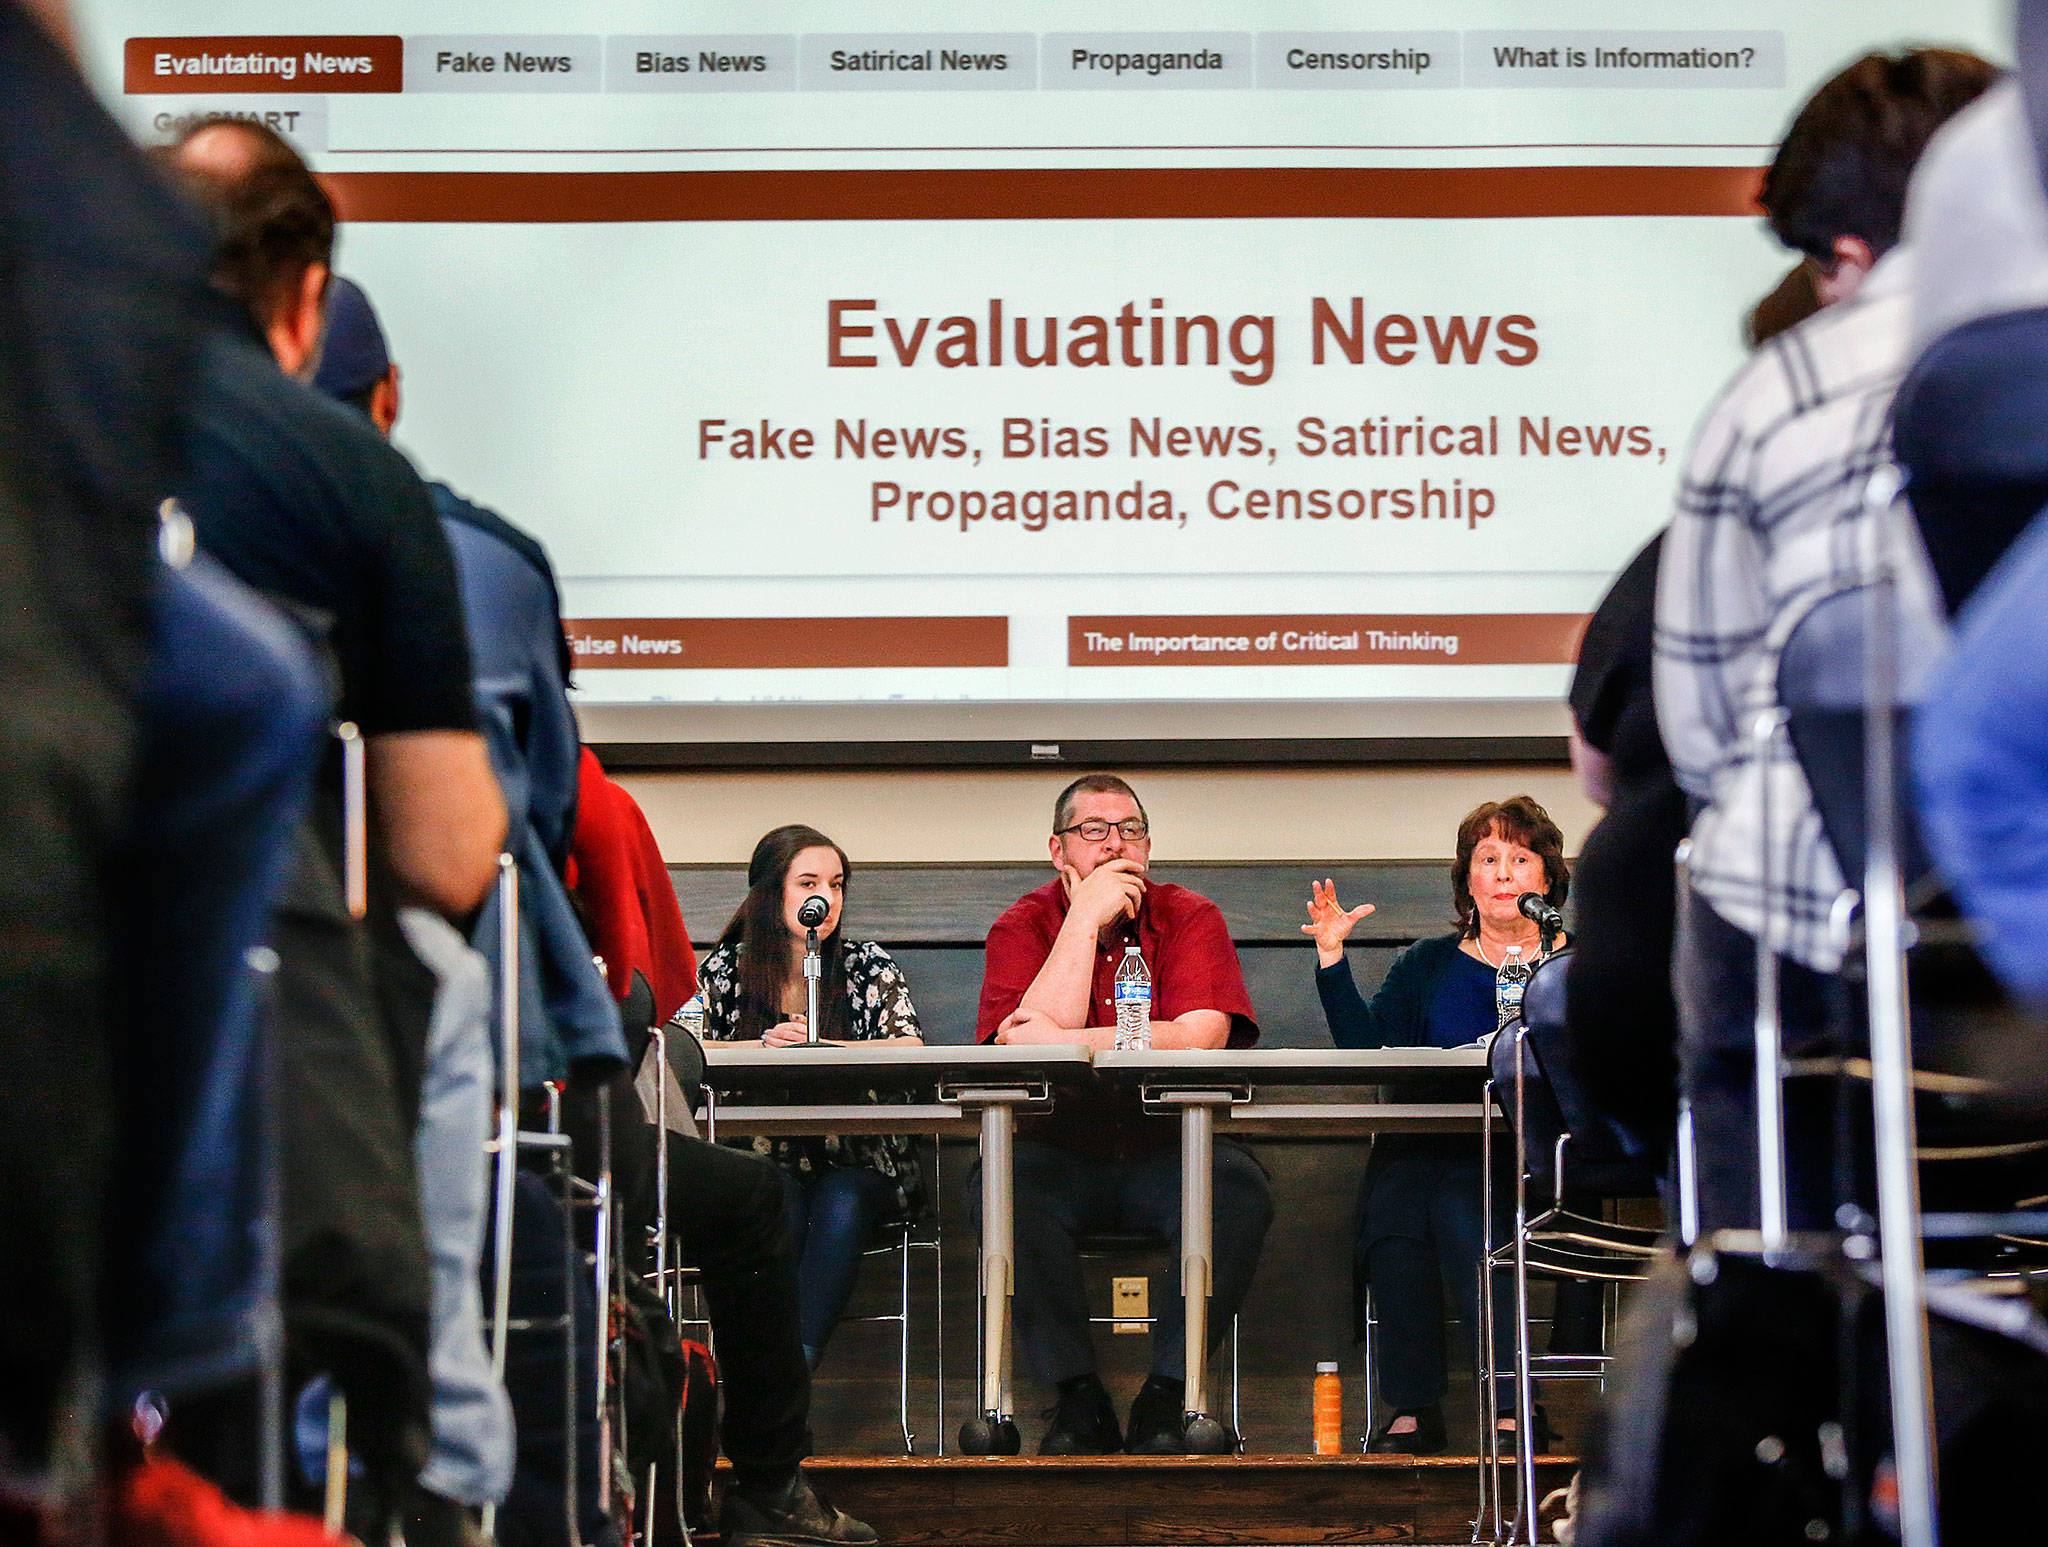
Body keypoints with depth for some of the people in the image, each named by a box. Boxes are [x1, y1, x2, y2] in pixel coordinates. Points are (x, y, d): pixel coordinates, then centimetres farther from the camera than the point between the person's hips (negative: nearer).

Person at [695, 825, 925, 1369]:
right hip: (765, 1160, 0)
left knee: (839, 1204, -34)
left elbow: (910, 1049, -8)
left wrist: (818, 1047, -20)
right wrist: (764, 1043, -21)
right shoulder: (725, 971, 8)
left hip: (858, 1165, 0)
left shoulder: (868, 967, 6)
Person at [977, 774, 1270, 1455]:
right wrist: (1085, 919, -13)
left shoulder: (1191, 919, 2)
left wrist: (1069, 1042, -18)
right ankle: (1077, 1398, -21)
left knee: (1240, 1188, -30)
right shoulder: (1024, 925, 3)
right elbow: (1027, 1050, -15)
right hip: (1060, 1151, 0)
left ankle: (1166, 1398, -19)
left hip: (1166, 1150, 0)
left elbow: (1200, 1040, -15)